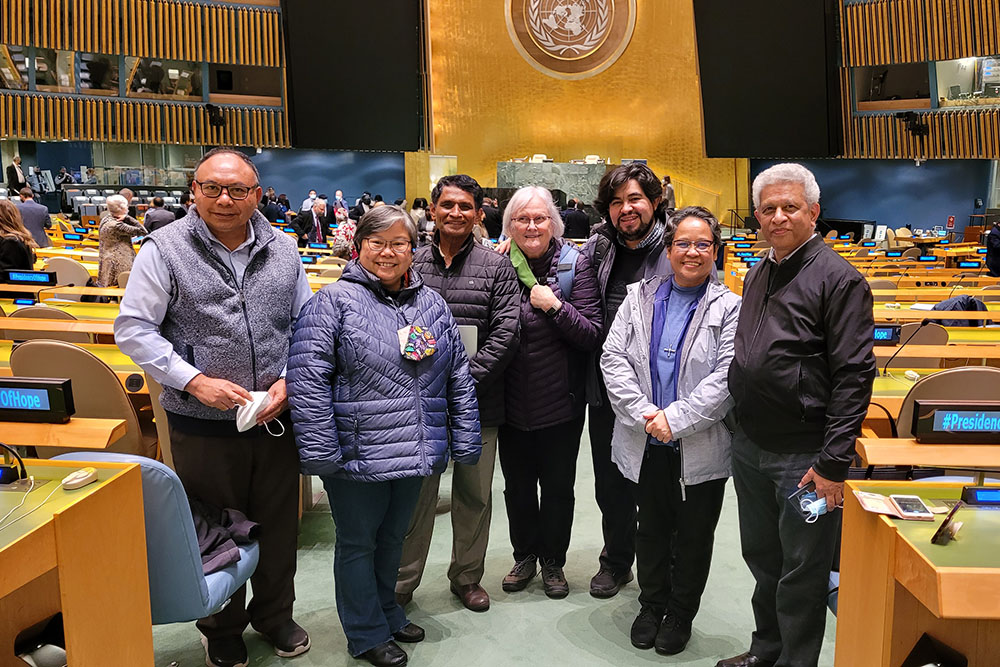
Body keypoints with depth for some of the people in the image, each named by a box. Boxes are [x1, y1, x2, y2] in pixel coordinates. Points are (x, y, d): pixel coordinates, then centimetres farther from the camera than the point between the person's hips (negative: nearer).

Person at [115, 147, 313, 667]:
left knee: (279, 523, 17)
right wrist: (195, 381, -18)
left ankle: (274, 614, 41)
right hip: (202, 424, -2)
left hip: (277, 417, 3)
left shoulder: (283, 250, 3)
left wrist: (289, 380, -7)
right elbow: (133, 329, -8)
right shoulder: (165, 249, -7)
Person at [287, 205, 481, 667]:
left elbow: (459, 378, 10)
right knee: (358, 542, 12)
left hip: (416, 454, 5)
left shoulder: (432, 304, 7)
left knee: (392, 537, 22)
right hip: (357, 455, -5)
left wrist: (465, 442, 8)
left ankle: (387, 612, 44)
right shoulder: (334, 301, -9)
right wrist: (320, 452, -18)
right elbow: (308, 378, -15)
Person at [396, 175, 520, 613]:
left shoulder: (496, 267, 2)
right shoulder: (410, 264, 6)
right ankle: (402, 583, 24)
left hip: (478, 401, 0)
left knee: (475, 495, 12)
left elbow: (505, 333, -6)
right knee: (415, 494, 7)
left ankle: (467, 577, 32)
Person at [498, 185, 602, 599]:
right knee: (517, 485, 17)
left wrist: (556, 305, -24)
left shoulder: (575, 264, -7)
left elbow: (593, 335, -11)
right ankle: (524, 556, 39)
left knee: (558, 486, 13)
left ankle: (553, 561, 34)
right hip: (512, 401, 2)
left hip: (560, 402, -2)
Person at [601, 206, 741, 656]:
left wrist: (675, 418, -21)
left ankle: (681, 613, 35)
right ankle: (651, 605, 39)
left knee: (694, 535, 14)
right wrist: (645, 413, -15)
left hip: (702, 448, -2)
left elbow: (727, 378, -15)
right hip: (647, 444, 2)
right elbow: (613, 358, -4)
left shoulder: (729, 308, -6)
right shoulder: (640, 298, 3)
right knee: (651, 529, 18)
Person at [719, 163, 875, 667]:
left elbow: (854, 376, -16)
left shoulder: (838, 279, -12)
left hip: (804, 456, -7)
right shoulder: (757, 275, 11)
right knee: (761, 558, 21)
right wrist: (740, 429, 15)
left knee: (802, 573, 9)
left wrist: (833, 463, -18)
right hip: (749, 446, 7)